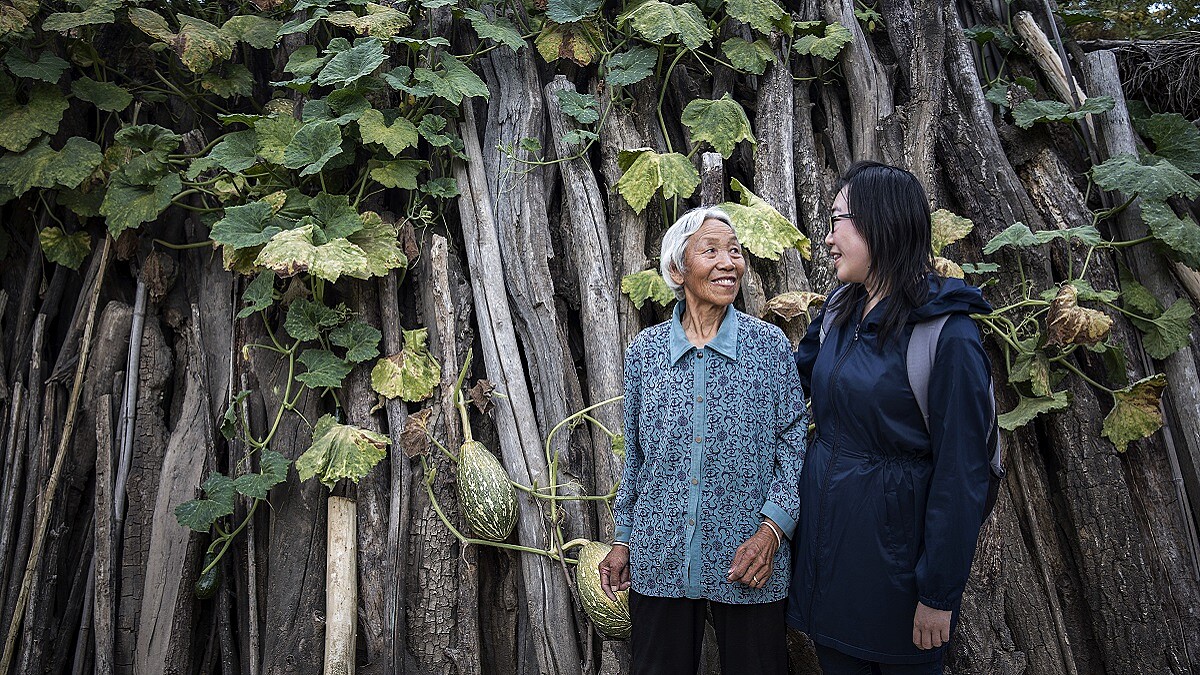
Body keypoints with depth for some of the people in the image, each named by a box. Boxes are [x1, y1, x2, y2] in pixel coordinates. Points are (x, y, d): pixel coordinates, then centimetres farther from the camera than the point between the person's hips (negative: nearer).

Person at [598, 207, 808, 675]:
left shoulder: (770, 345, -2)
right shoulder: (644, 351, 3)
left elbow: (794, 442, -1)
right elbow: (634, 456, 10)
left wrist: (772, 530, -12)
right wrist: (622, 540, 10)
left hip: (747, 563, -1)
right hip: (659, 563, 2)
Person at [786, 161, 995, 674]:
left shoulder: (946, 334, -19)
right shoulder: (839, 310, 3)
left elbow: (961, 472, -18)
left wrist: (939, 593, -16)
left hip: (892, 537, -6)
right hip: (822, 527, 7)